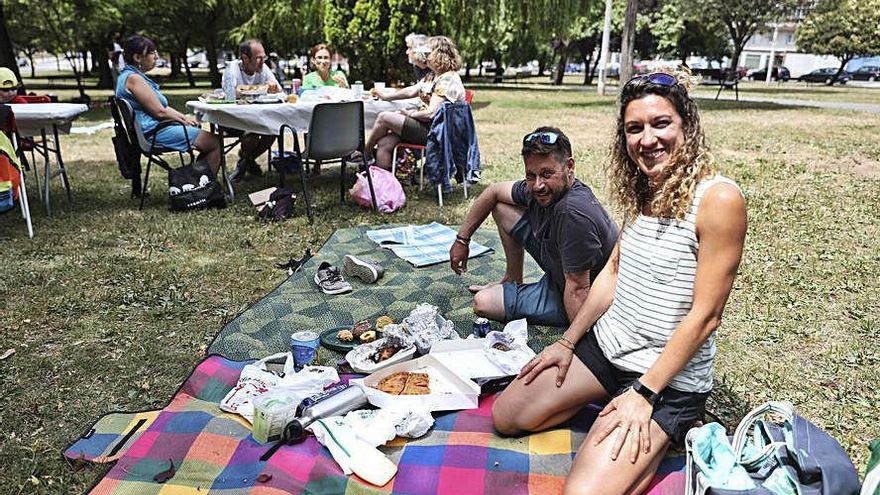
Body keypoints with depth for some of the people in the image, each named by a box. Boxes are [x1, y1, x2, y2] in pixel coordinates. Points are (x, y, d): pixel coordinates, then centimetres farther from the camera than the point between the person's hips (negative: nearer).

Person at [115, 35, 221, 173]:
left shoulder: (130, 75, 17)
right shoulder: (133, 78, -16)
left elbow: (160, 106, 18)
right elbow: (159, 112, -19)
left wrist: (184, 117, 8)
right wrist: (183, 120, -4)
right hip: (152, 132, -11)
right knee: (215, 143, -11)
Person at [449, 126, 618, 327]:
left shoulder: (573, 212, -39)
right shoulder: (540, 189, -12)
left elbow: (577, 290, -35)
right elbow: (494, 191, 5)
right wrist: (462, 239, 6)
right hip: (558, 270, 8)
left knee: (482, 303, -10)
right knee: (501, 207, 10)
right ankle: (513, 281, 24)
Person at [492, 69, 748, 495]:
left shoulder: (717, 199, -20)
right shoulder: (643, 189, 3)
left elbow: (705, 315, -19)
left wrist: (644, 394, -17)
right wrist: (568, 342, 7)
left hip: (669, 374, -7)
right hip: (606, 343, 7)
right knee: (506, 416, 6)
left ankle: (657, 429, 7)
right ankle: (610, 401, 19)